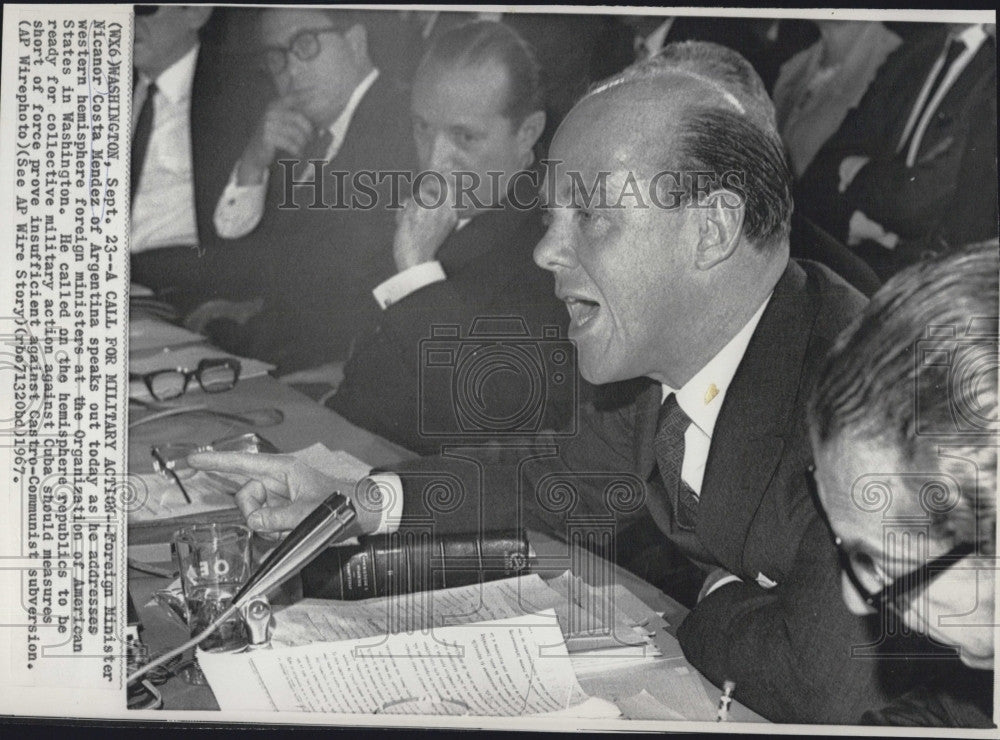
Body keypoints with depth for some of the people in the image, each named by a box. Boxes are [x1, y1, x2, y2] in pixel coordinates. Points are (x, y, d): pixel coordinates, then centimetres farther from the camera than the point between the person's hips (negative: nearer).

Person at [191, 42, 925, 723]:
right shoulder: (670, 342, -8)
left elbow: (829, 690, -36)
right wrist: (352, 501, -2)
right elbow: (570, 479, 7)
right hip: (692, 673, 5)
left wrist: (719, 600, -15)